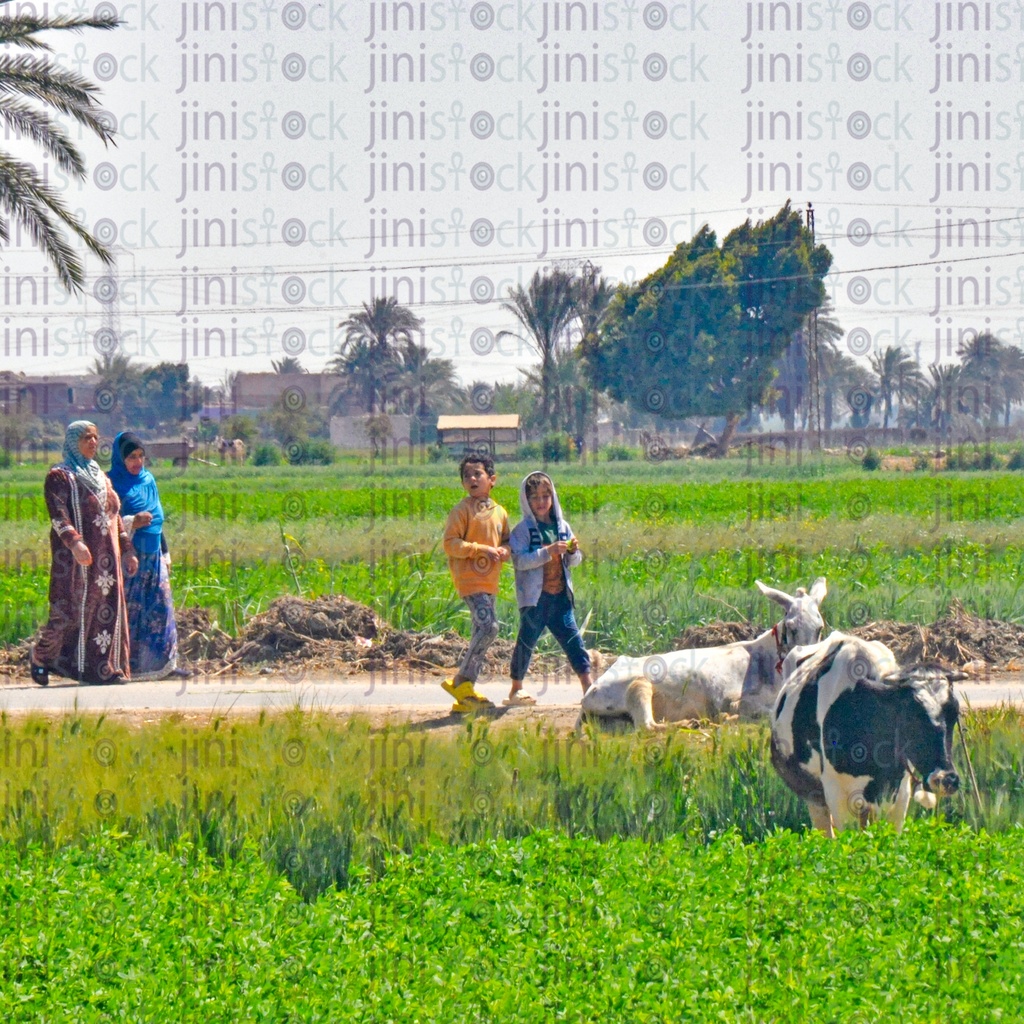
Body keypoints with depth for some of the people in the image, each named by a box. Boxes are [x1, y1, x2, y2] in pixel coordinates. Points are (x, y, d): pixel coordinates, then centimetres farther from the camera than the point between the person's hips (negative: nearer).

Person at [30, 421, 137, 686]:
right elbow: (58, 514, -15)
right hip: (75, 556, -7)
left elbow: (114, 516, 23)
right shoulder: (60, 476, -3)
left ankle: (108, 668, 0)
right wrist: (74, 542, -30)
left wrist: (127, 550, 16)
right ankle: (40, 656, 14)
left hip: (105, 556, 7)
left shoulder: (100, 476, 20)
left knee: (109, 609, -1)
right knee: (69, 610, -6)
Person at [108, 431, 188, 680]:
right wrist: (131, 522, -22)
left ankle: (164, 662, 6)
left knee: (161, 607, 3)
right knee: (126, 610, -7)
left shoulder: (148, 480, 14)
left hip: (152, 556, 6)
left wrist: (165, 553, 20)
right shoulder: (112, 483, -5)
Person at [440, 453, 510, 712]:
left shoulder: (499, 513, 13)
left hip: (490, 581, 7)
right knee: (488, 626, -20)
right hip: (469, 578, -7)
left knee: (482, 633, 7)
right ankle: (463, 683, -12)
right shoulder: (462, 511, -7)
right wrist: (481, 549, -19)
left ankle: (464, 693, 12)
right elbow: (450, 544, -12)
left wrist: (504, 550, -1)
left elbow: (506, 542, 23)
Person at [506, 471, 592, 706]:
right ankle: (515, 690, 14)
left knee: (573, 639, 1)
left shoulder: (562, 527, 10)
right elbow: (520, 560, -18)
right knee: (526, 642, 3)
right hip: (534, 597, -4)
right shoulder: (523, 530, -6)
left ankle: (587, 686, 2)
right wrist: (548, 552, -25)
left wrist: (574, 551, -8)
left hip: (560, 596, 5)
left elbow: (573, 561, 15)